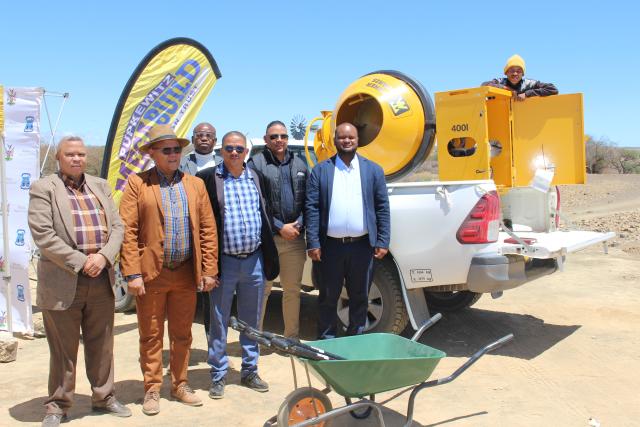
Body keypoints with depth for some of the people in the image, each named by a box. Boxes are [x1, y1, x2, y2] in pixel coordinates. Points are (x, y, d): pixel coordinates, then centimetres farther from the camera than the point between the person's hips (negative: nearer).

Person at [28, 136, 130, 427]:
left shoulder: (100, 186, 13)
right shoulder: (43, 189, -2)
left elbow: (117, 226, 8)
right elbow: (43, 235, -12)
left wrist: (104, 256, -9)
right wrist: (81, 262, -15)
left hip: (101, 280, 4)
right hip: (63, 283, -4)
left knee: (101, 345, 13)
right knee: (63, 349, 6)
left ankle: (103, 397, 28)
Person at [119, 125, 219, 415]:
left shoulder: (195, 184, 9)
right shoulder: (137, 183, -1)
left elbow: (208, 230, 7)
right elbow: (127, 231, -6)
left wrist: (209, 270, 1)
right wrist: (132, 274, -12)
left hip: (186, 273, 3)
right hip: (151, 273, -3)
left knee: (182, 334, 14)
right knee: (151, 336, 8)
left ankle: (180, 385, 28)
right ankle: (152, 389, 22)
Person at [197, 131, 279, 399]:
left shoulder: (254, 177, 9)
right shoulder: (208, 178, -5)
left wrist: (269, 257, 9)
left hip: (254, 261, 4)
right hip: (224, 262, -4)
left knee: (252, 322, 14)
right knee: (218, 322, 7)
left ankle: (249, 372, 28)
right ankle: (218, 376, 21)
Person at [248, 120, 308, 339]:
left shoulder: (300, 165, 13)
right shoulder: (256, 163, -3)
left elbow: (307, 201, 11)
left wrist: (299, 224, -5)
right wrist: (279, 227, -11)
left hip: (295, 238, 4)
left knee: (293, 289, 12)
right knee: (262, 289, 2)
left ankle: (292, 337, 24)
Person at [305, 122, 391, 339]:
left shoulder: (373, 170, 7)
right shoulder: (320, 170, 4)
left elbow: (382, 208, 5)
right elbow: (312, 208, 0)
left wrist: (383, 242, -1)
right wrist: (313, 243, -7)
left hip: (363, 246, 1)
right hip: (331, 246, -1)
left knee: (360, 297, 11)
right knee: (328, 298, 9)